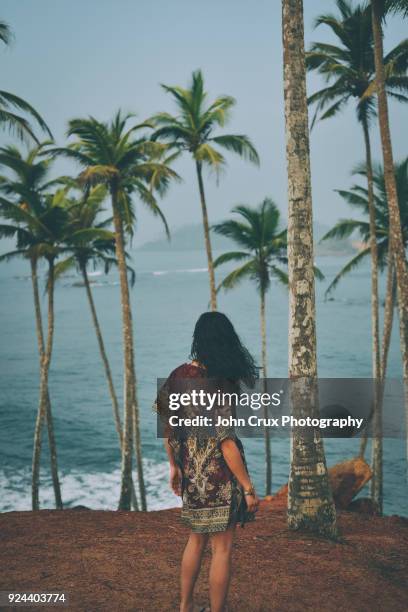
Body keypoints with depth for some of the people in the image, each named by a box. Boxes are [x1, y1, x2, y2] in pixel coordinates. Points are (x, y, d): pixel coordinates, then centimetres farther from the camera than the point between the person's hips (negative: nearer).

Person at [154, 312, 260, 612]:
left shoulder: (179, 375, -3)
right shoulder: (219, 384, -22)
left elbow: (167, 423, 5)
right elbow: (226, 443, -22)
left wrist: (174, 466, 17)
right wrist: (249, 488, -15)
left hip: (191, 472, 7)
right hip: (219, 476, -7)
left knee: (197, 539, 24)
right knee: (222, 548, 8)